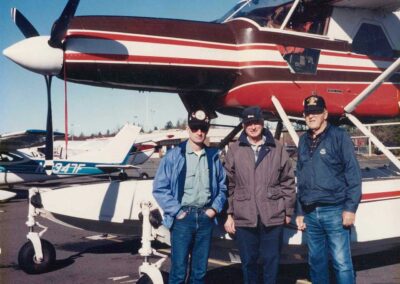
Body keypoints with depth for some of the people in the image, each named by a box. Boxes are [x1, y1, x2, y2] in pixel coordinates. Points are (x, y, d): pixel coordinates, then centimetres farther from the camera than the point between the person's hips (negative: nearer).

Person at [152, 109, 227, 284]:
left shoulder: (213, 157, 10)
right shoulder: (174, 155, -2)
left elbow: (222, 187, 15)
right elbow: (159, 187, -5)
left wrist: (215, 207, 1)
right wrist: (177, 211, -9)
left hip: (205, 217, 4)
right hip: (183, 217, -3)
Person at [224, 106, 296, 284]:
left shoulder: (277, 149, 4)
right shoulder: (234, 151, 4)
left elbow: (288, 182, 6)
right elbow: (229, 185, 5)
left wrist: (288, 211, 5)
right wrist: (229, 214, 3)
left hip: (273, 217, 0)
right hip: (244, 218, 0)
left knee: (271, 260, 9)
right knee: (248, 261, 11)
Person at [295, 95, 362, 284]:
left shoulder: (339, 136, -2)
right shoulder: (304, 141, 14)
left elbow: (353, 174, -6)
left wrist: (350, 207, -12)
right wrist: (300, 212, 15)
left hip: (334, 211, -5)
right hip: (310, 213, 5)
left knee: (341, 262, -4)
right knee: (316, 262, 12)